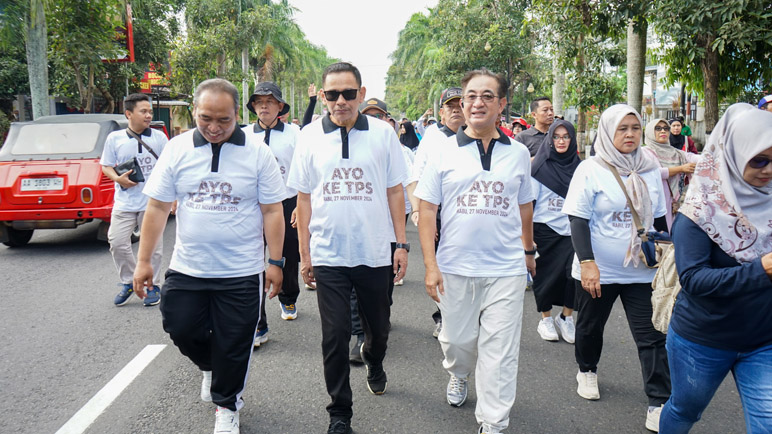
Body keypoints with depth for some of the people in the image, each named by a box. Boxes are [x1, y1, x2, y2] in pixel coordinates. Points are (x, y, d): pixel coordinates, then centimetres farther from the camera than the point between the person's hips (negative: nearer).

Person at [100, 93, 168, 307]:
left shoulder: (159, 137, 2)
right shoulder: (115, 138, 3)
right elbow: (106, 166, 10)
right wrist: (118, 179, -11)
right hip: (124, 202, 1)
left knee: (153, 245, 5)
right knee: (117, 243, -1)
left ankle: (153, 286, 19)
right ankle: (128, 283, 20)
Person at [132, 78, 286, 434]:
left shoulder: (257, 153, -6)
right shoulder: (177, 149, -1)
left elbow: (272, 211, -3)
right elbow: (157, 207, 2)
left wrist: (275, 261, -5)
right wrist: (144, 261, 2)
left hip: (241, 271, -2)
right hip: (187, 268, 2)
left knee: (233, 347, 8)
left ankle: (226, 405, 32)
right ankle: (211, 367, 42)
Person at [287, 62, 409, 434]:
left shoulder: (382, 133, -1)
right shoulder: (310, 136, 0)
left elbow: (395, 191, 4)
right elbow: (304, 197, 4)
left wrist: (401, 243, 1)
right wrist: (304, 252, 3)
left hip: (375, 253, 1)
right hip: (328, 254, -1)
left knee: (378, 327, 18)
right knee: (335, 336, 2)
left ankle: (374, 366, 52)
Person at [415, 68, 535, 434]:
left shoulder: (518, 153, 5)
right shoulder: (445, 151, 0)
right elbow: (427, 208, -1)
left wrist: (528, 251, 23)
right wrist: (430, 264, -7)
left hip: (506, 269, 0)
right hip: (455, 267, 0)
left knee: (499, 352, 2)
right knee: (456, 340, 17)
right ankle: (458, 375, 50)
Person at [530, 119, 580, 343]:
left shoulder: (578, 166, 9)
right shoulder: (540, 166, -1)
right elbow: (529, 200, -2)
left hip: (571, 230, 2)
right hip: (544, 229, -2)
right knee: (546, 274, 3)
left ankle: (566, 317, 9)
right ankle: (546, 319, 20)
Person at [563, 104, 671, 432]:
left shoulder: (649, 171, 5)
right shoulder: (591, 170, -8)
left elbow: (659, 219, 14)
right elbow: (578, 220, -11)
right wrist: (587, 262, -20)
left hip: (641, 270, 3)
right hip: (598, 270, -2)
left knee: (652, 336, -2)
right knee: (590, 326, 16)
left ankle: (659, 405, 4)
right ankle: (587, 371, 43)